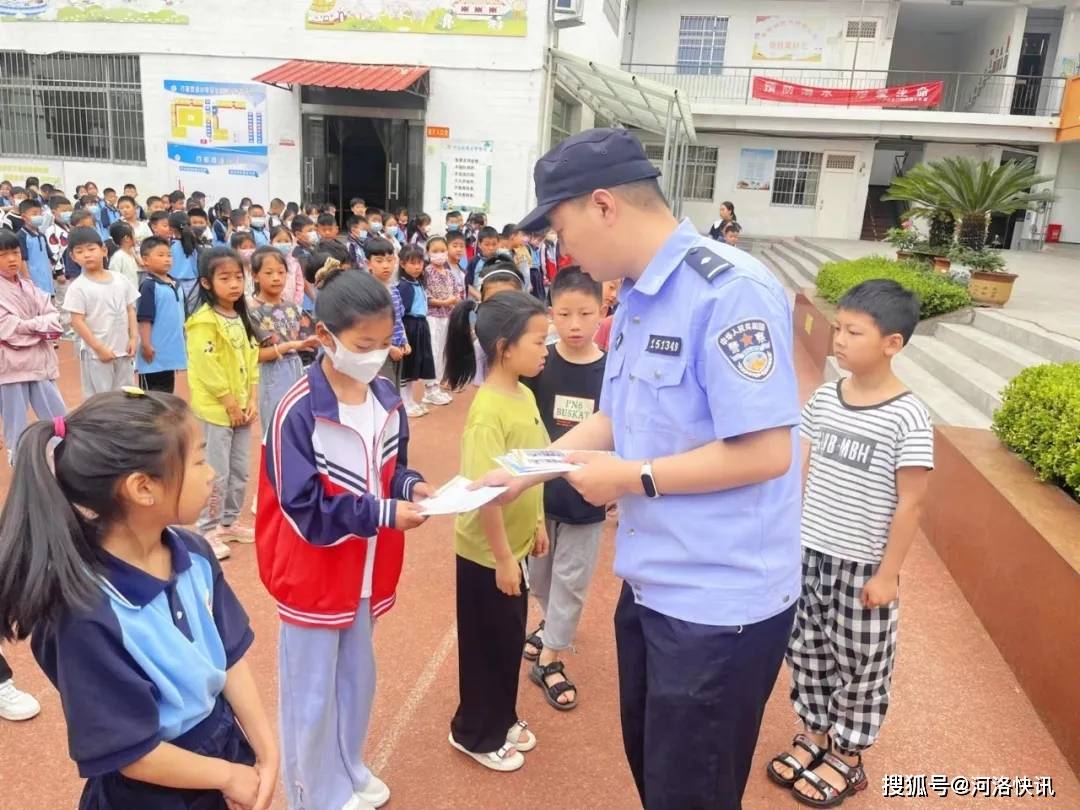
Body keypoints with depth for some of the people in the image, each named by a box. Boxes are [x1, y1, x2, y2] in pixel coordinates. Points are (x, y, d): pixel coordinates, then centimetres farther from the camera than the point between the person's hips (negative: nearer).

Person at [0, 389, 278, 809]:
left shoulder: (194, 554, -10)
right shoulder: (90, 616, -30)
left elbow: (231, 656, -2)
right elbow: (127, 753, -22)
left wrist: (266, 751, -5)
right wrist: (229, 775, -11)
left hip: (226, 741, 6)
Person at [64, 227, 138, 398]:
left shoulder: (120, 280, 5)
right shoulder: (78, 287, -9)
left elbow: (130, 310, 10)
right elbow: (77, 322, -11)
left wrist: (133, 338, 0)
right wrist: (99, 348, -15)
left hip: (123, 350, 5)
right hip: (96, 353, -5)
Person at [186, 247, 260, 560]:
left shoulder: (241, 318, 10)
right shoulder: (204, 321, -15)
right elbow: (207, 368, -20)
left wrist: (251, 400, 2)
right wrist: (231, 404, -16)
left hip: (242, 408, 8)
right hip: (215, 409, -8)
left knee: (239, 471, 15)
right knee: (216, 473, -1)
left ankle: (228, 523, 30)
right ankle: (207, 531, 12)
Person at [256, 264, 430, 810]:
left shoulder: (387, 398, -3)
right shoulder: (297, 411, -23)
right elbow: (307, 510, -23)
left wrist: (411, 486, -12)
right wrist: (384, 514, -26)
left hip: (365, 570, 7)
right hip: (313, 574, -6)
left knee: (357, 680, 24)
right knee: (311, 696, 11)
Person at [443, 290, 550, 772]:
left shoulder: (525, 395, 1)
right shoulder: (488, 411, -26)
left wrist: (537, 524, 15)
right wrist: (502, 557, -20)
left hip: (514, 544, 8)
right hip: (487, 552, -8)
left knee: (510, 641, 22)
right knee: (486, 645, 11)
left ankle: (502, 719, 43)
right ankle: (475, 733, 33)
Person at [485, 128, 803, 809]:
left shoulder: (731, 291, -23)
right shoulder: (635, 299, 7)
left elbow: (765, 452, -27)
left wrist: (634, 479, -19)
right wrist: (529, 468, 8)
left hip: (719, 602, -9)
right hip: (651, 586, 9)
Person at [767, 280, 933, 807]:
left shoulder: (908, 418, -17)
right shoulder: (823, 399, -2)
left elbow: (910, 505, -14)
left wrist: (888, 573, -11)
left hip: (862, 566, -5)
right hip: (806, 553, 5)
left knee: (860, 664, 13)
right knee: (806, 650, 18)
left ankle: (847, 757, 33)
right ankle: (814, 734, 40)